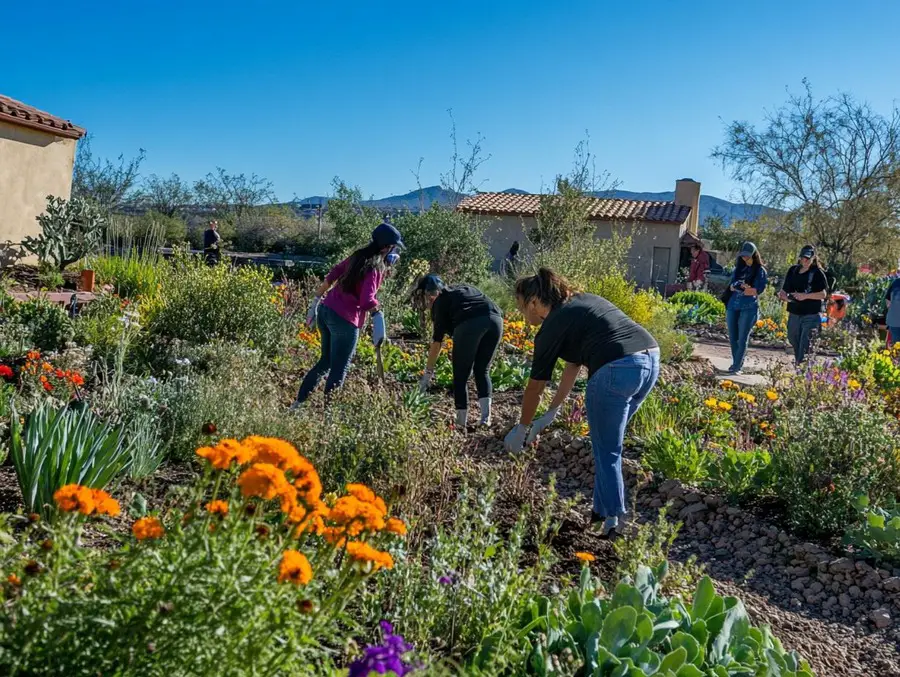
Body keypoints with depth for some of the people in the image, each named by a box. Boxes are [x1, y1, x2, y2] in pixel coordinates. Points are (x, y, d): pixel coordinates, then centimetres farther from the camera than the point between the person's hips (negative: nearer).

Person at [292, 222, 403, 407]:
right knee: (339, 370, 3)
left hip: (326, 310, 8)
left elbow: (332, 275, 16)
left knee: (325, 362, 20)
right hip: (345, 319, -8)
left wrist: (316, 301, 22)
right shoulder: (375, 267, -13)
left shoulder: (358, 256, 10)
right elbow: (367, 300, -26)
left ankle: (298, 402, 22)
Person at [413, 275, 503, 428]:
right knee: (482, 371, 20)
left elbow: (437, 340, 14)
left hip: (470, 323, -6)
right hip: (495, 319, 6)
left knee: (460, 376, 10)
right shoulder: (463, 289, 34)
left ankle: (461, 422, 8)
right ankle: (486, 417, 8)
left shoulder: (440, 301, 17)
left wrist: (428, 373, 19)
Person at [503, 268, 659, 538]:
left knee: (606, 452, 5)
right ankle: (602, 508, 27)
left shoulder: (552, 327, 2)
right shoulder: (582, 302, 24)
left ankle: (612, 521, 4)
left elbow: (534, 388, 11)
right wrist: (552, 413, 32)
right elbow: (574, 362, 28)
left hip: (617, 371, -8)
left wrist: (522, 429, 25)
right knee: (609, 441, 21)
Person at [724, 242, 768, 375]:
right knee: (733, 338, 9)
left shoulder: (760, 270, 0)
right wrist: (744, 287, -14)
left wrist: (738, 287, -7)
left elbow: (758, 290, -9)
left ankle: (737, 366, -3)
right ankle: (736, 363, 21)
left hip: (749, 308, -5)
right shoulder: (739, 268, 14)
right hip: (732, 306, 5)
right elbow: (731, 286, 5)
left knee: (742, 338, -4)